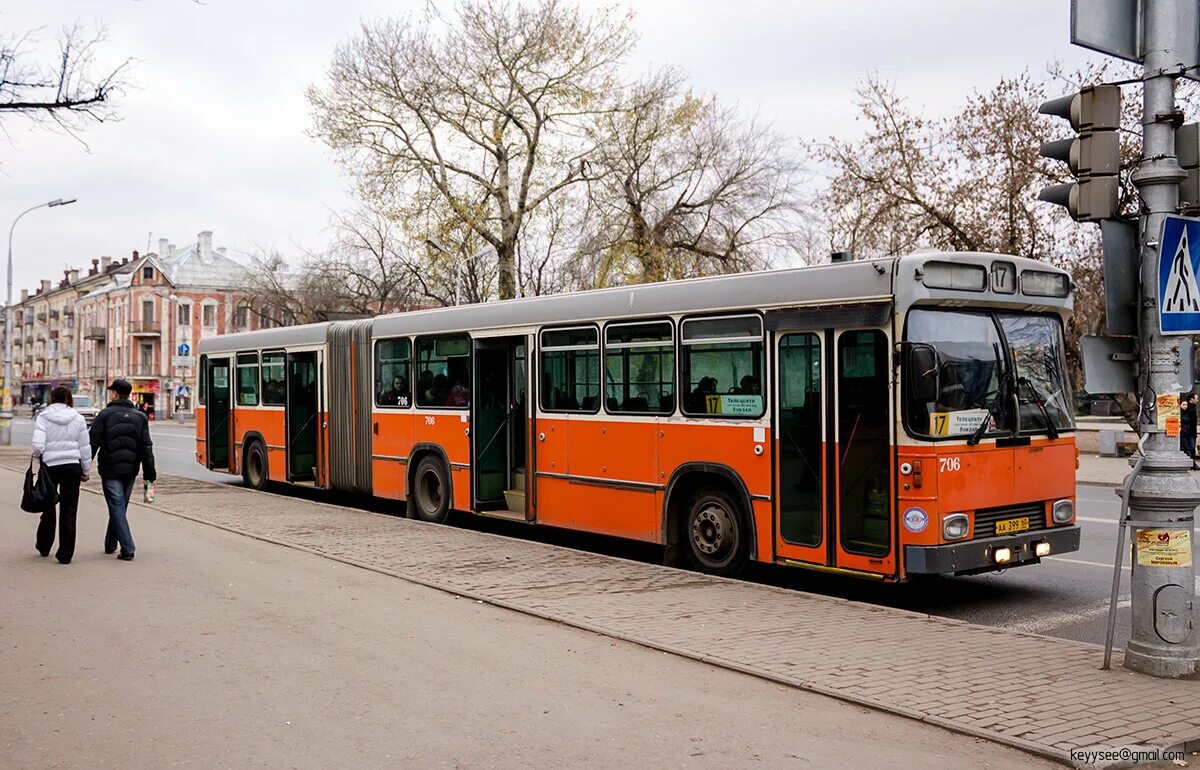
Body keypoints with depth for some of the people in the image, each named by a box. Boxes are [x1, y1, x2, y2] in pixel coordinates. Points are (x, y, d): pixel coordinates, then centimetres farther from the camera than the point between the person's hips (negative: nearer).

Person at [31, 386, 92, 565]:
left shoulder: (43, 418, -4)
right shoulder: (78, 419, 0)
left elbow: (38, 445, -14)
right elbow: (85, 447, 2)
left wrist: (36, 457, 8)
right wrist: (85, 470, 11)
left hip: (49, 465, 0)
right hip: (72, 466, 0)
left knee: (48, 506, 18)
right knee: (69, 511, 3)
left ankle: (44, 547, 33)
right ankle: (65, 554, 2)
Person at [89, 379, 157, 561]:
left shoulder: (105, 415, -5)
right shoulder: (140, 417, 7)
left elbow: (93, 444, -7)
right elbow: (146, 448, 5)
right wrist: (150, 474, 6)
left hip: (110, 470, -4)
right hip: (130, 470, 5)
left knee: (117, 508, -4)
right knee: (120, 507, 18)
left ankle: (127, 549, -13)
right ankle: (110, 544, 30)